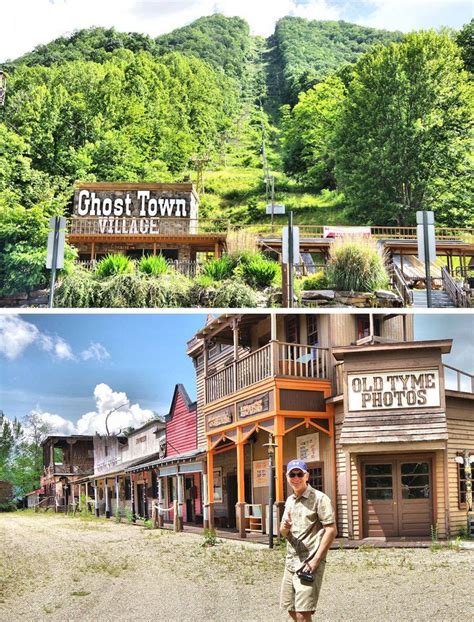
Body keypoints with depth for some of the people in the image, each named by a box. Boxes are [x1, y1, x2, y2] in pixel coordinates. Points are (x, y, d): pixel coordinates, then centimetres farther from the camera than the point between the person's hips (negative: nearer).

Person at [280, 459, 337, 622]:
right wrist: (285, 527, -6)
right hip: (291, 562, 8)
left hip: (309, 564, -8)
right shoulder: (289, 500, 14)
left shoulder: (319, 498, -8)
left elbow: (331, 530, -13)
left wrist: (316, 560, -18)